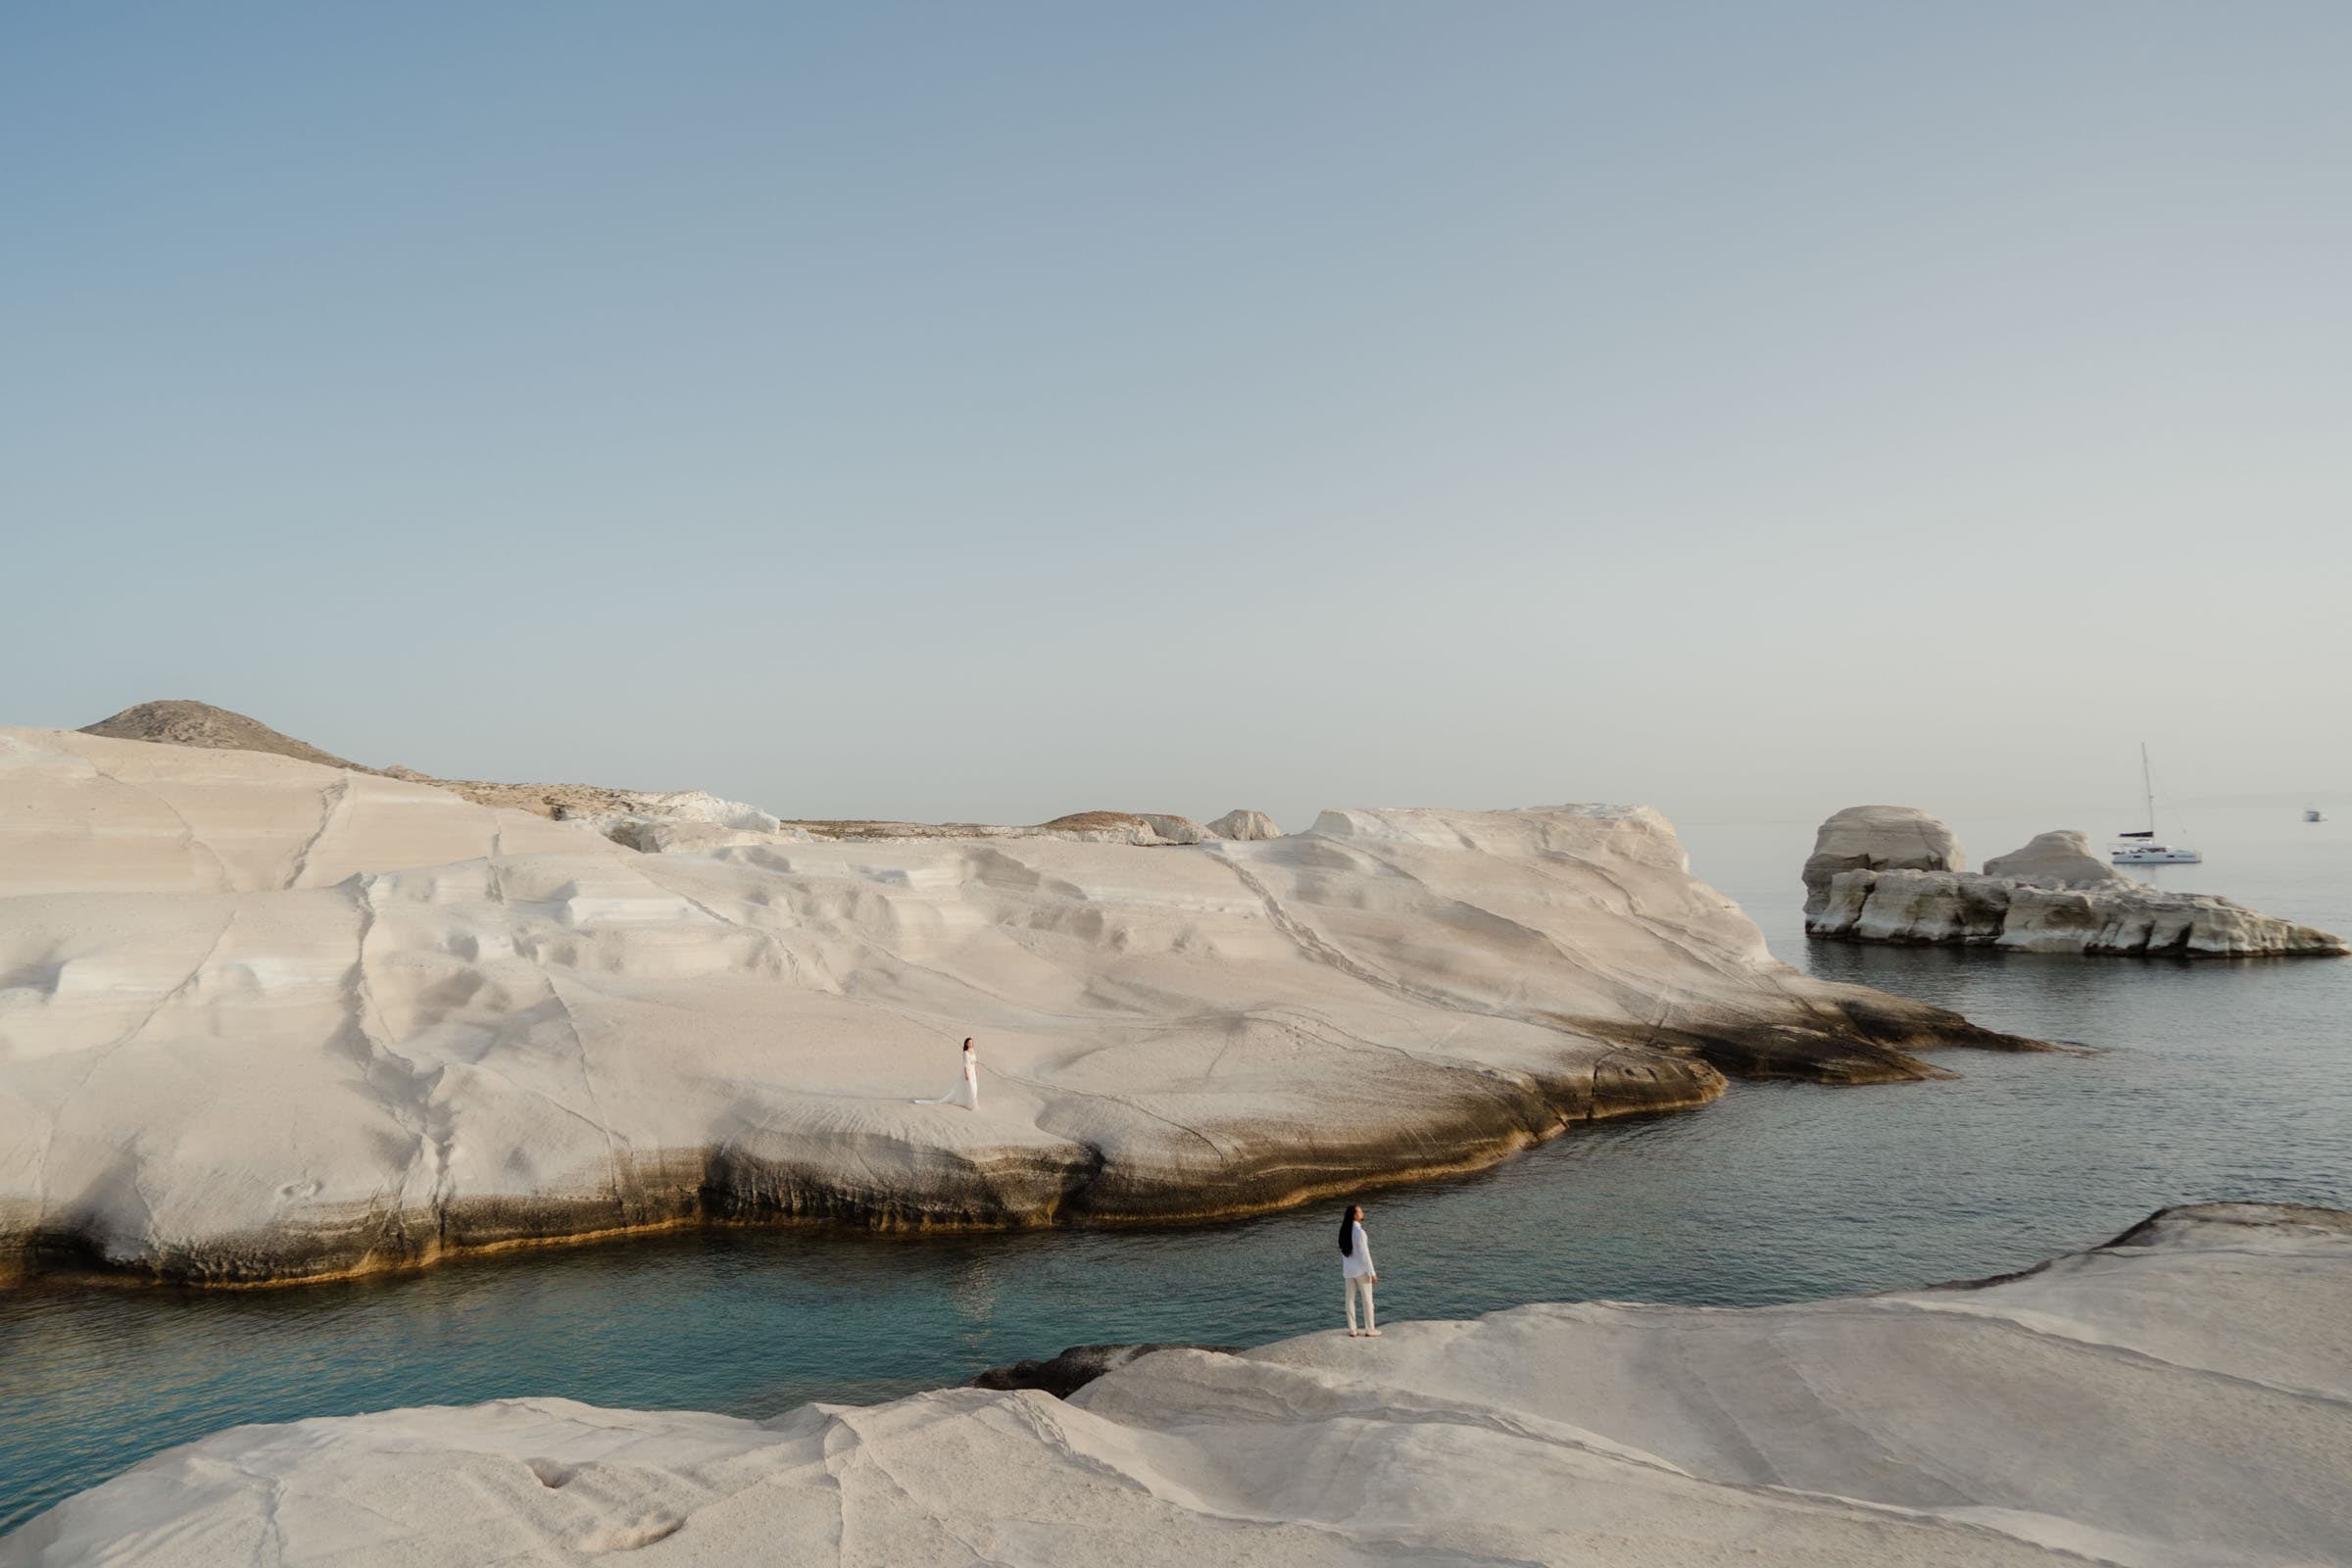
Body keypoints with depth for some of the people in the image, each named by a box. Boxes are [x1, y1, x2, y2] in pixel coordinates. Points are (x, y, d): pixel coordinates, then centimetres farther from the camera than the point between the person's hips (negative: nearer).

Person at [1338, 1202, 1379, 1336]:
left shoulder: (1344, 1230, 1)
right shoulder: (1359, 1232, -22)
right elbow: (1365, 1254, -20)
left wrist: (1344, 1269, 17)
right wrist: (1372, 1273, -13)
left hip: (1348, 1270, 7)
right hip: (1361, 1270, -7)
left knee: (1350, 1299, 10)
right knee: (1367, 1299, 6)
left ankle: (1352, 1330, 14)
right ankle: (1370, 1330, 12)